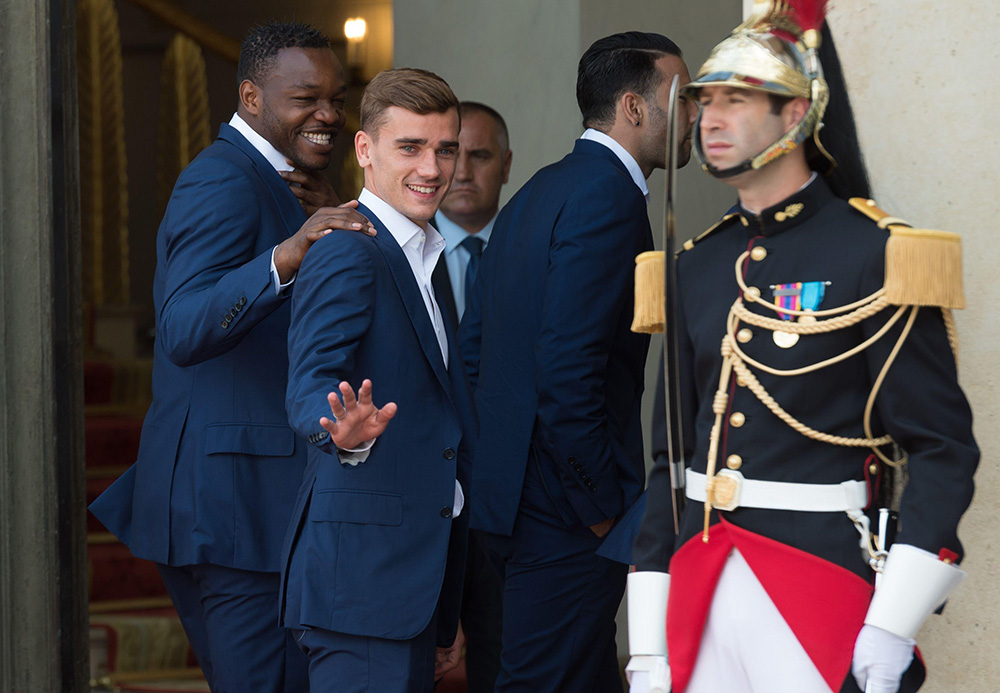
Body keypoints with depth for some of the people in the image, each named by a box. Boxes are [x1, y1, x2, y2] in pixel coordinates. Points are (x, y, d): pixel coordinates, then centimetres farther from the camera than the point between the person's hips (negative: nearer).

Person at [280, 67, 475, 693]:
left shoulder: (421, 261, 20)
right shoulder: (347, 255, -10)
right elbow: (310, 385, -23)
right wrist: (346, 435, -47)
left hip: (415, 571, 9)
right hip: (362, 571, -9)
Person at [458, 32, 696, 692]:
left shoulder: (538, 193, 16)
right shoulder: (608, 198, -15)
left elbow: (474, 343, 19)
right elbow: (568, 369, -23)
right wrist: (601, 506, -15)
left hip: (513, 487, 10)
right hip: (566, 513, -10)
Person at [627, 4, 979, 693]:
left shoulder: (872, 255, -7)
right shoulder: (697, 264, 11)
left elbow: (943, 448, -10)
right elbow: (672, 452, 13)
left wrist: (891, 629, -18)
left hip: (821, 576, -5)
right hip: (703, 580, 5)